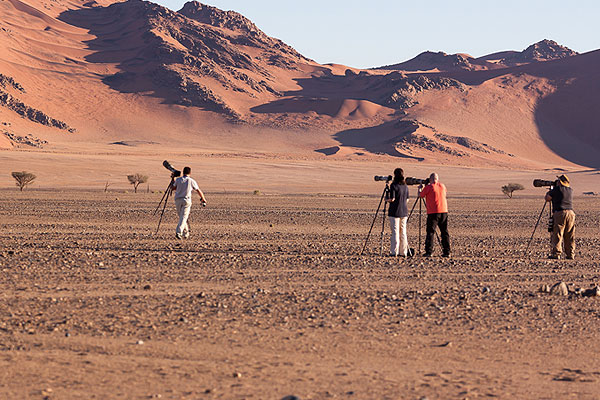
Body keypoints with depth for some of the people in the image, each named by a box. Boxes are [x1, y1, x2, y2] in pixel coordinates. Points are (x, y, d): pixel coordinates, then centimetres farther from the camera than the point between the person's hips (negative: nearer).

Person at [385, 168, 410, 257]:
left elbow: (392, 199, -15)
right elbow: (407, 200, 12)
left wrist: (387, 199, 4)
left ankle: (394, 252, -4)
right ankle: (403, 252, 9)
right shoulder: (405, 186, 7)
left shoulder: (394, 185, -11)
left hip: (395, 212, -5)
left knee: (395, 231, -3)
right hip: (404, 212, 5)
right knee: (403, 231, 9)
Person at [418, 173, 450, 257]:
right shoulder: (442, 186, 10)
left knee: (430, 232, -2)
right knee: (444, 232, 9)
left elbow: (420, 195, 5)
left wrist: (420, 188, 25)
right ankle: (446, 252, 6)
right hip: (444, 211, 5)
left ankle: (429, 252, -8)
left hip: (433, 213, -5)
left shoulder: (429, 187, -6)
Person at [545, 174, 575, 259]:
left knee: (557, 235, -4)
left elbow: (547, 198, 5)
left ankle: (556, 254, -8)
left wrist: (549, 192, 25)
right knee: (570, 236, 9)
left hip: (559, 213, -5)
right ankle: (571, 254, 9)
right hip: (570, 213, 5)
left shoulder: (557, 189, -3)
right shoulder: (570, 190, 14)